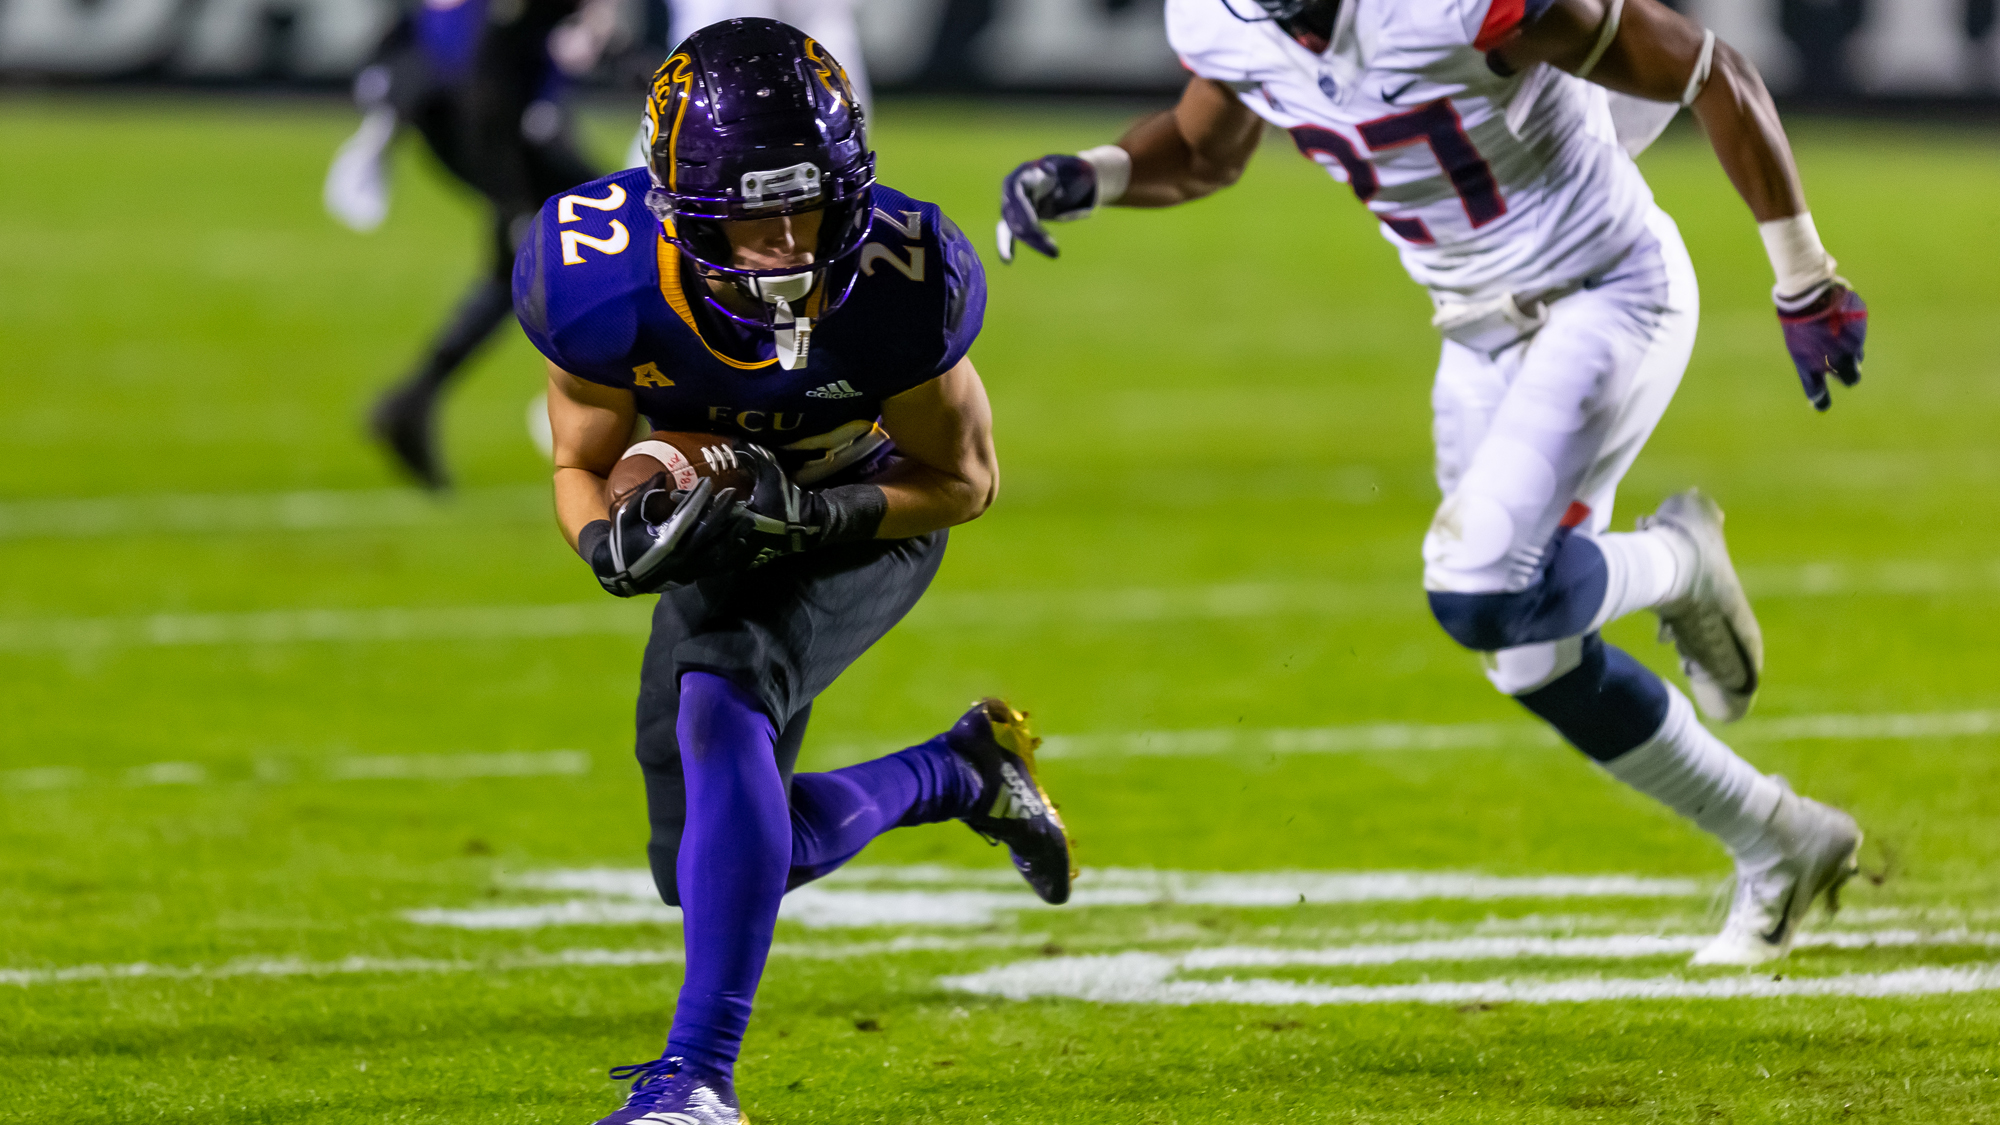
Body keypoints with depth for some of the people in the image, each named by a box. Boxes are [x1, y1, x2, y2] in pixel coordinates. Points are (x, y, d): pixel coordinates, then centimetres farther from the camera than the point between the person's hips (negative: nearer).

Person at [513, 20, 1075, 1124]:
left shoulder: (898, 283, -34)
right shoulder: (602, 283, -31)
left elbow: (963, 479, -17)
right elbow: (581, 467, -13)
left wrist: (815, 511, -34)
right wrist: (619, 544, -37)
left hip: (870, 519, -4)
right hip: (720, 531, 4)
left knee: (722, 700, -32)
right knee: (705, 865, 9)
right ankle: (967, 773, 33)